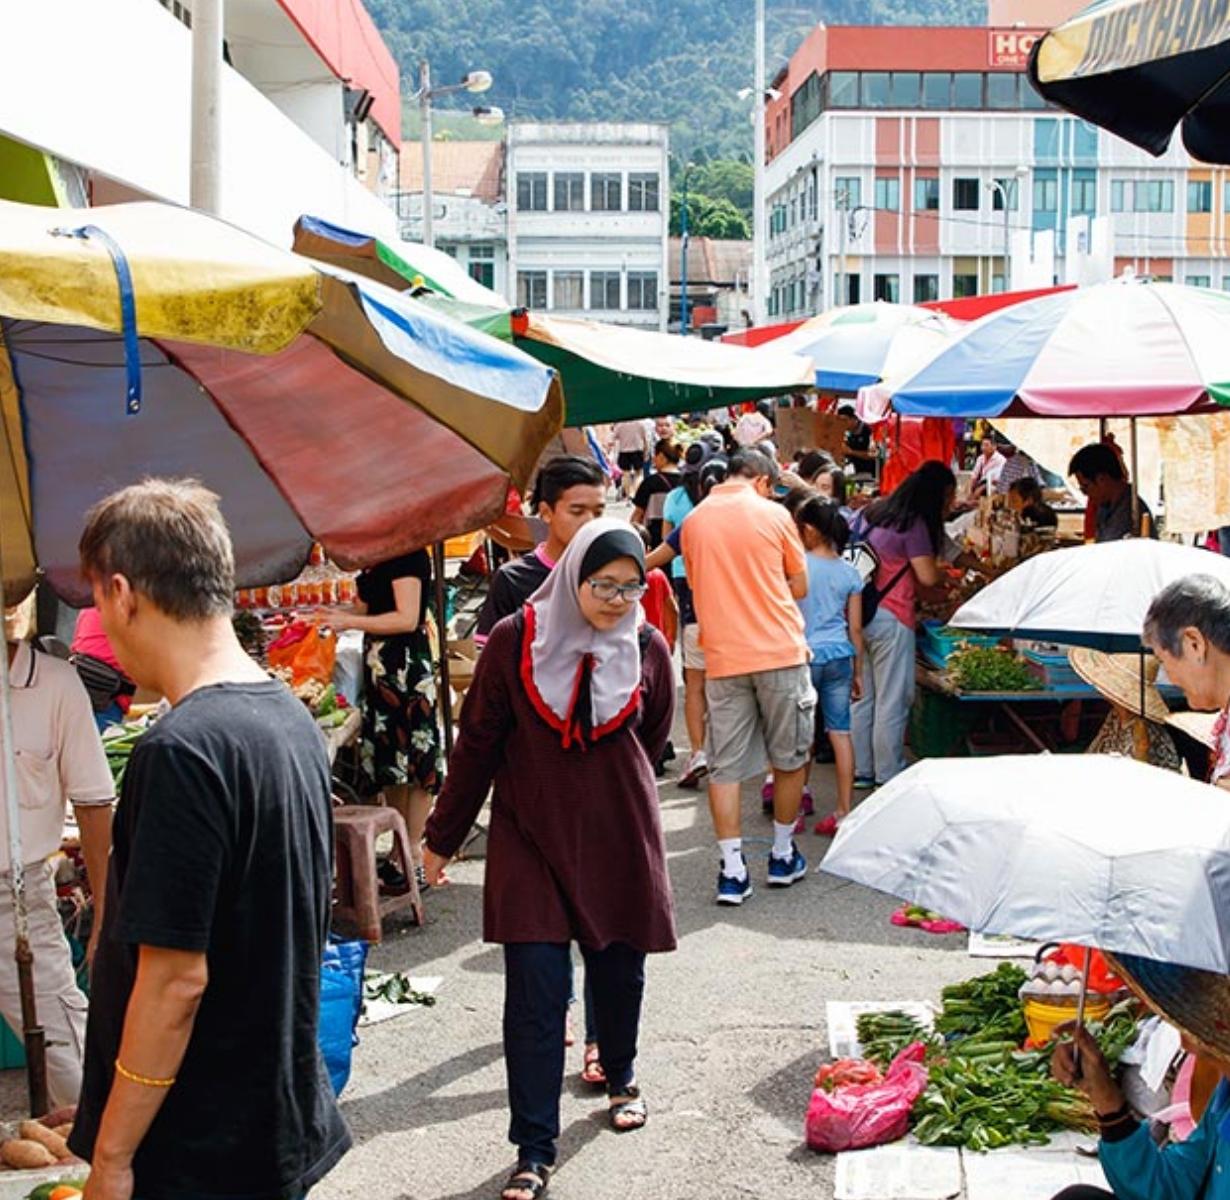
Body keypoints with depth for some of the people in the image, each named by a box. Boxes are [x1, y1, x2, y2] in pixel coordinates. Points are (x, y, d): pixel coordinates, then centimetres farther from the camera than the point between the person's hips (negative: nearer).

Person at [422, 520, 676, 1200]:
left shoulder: (648, 650, -3)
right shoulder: (516, 640, -8)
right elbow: (477, 743, -2)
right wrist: (443, 837, 3)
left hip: (620, 838, 2)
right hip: (530, 837, -2)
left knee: (619, 969, 14)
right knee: (535, 991, -5)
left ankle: (620, 1075, 44)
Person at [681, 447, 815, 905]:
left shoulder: (693, 522, 6)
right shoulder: (772, 514, -3)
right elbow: (799, 588, 5)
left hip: (722, 657, 2)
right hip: (779, 652, -2)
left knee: (725, 766, 5)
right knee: (790, 758, 14)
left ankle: (732, 870, 2)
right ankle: (782, 856, 23)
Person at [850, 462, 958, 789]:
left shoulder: (871, 513, 13)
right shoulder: (915, 524, -11)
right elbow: (928, 577, -14)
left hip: (859, 613, 8)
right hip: (890, 618, -8)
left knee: (863, 697, 13)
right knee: (893, 701, 1)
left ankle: (860, 771, 20)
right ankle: (889, 776, 7)